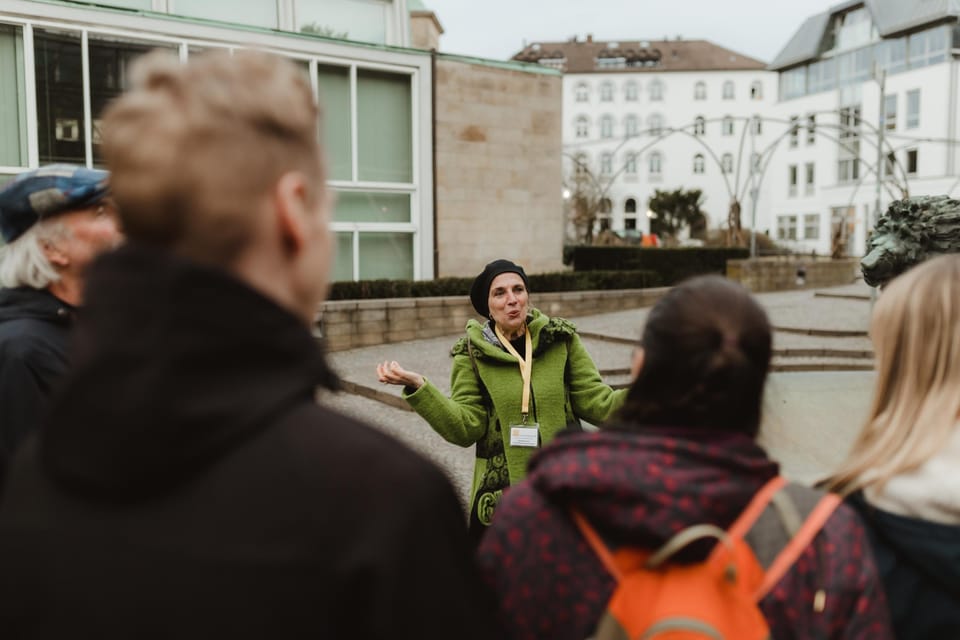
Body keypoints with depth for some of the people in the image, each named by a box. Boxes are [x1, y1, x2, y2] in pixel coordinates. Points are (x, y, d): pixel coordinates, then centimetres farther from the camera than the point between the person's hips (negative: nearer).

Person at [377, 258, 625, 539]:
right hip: (500, 496, -1)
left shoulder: (560, 339, -1)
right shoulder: (473, 353, -5)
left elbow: (596, 401, -1)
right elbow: (466, 427, -12)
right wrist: (418, 387, -24)